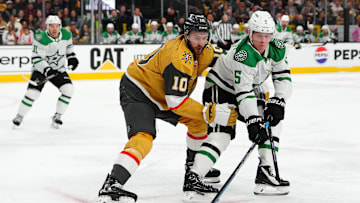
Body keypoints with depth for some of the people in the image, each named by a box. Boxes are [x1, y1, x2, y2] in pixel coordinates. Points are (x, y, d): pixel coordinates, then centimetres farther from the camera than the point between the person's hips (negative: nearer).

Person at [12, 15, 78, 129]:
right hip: (41, 69, -4)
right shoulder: (41, 40, -25)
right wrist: (47, 70, -35)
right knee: (32, 93, -14)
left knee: (68, 89, -14)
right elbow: (36, 58, -24)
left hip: (58, 69, 4)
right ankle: (19, 116, 8)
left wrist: (71, 57, 5)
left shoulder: (66, 34, -8)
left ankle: (57, 116, 1)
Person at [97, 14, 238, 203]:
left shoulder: (205, 51, -4)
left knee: (198, 121, 11)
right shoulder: (180, 58, -31)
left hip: (160, 94, 10)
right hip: (137, 93, -10)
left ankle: (193, 174, 20)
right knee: (143, 138, -29)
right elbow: (175, 102, -32)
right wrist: (210, 113, -33)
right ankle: (111, 186, -41)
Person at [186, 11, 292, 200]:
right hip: (219, 87, -8)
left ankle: (266, 173, -5)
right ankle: (194, 176, -33)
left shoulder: (277, 48, -10)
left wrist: (277, 102, -19)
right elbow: (244, 92, -35)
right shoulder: (243, 55, -32)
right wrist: (253, 121, -40)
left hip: (250, 88, 8)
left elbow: (283, 77, -4)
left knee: (274, 118, -2)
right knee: (222, 133, -24)